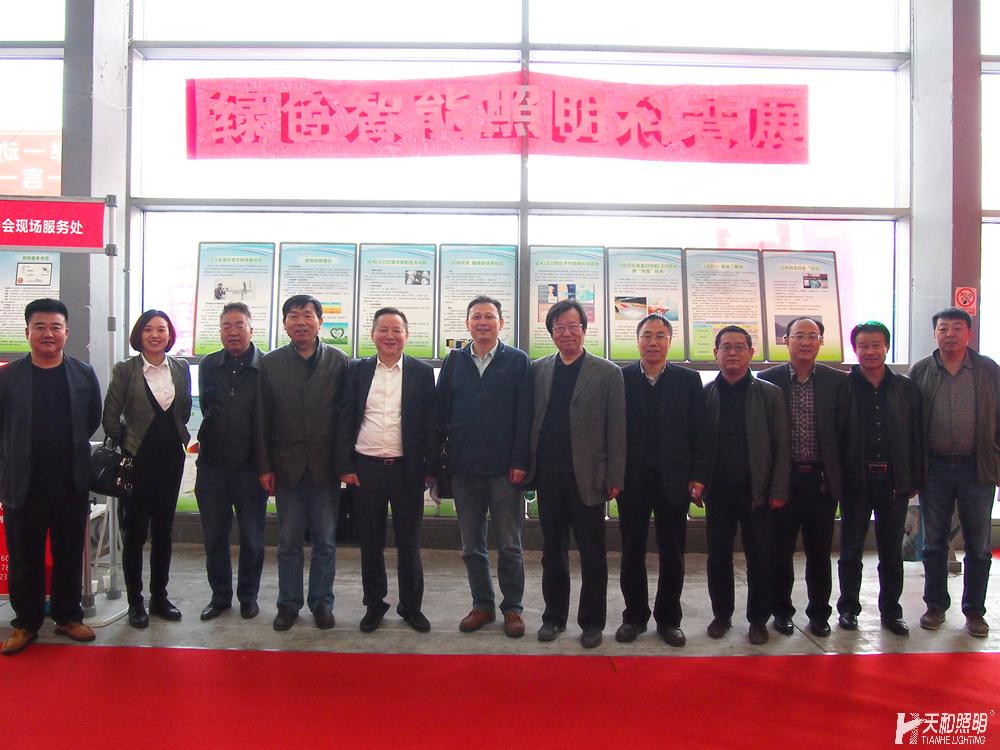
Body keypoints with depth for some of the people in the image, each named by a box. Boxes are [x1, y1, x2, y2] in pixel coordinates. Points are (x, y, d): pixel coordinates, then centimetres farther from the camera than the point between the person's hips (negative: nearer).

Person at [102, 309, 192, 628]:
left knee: (163, 530, 12)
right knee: (135, 532, 4)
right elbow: (110, 417, -4)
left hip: (171, 459, 3)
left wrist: (180, 436, 5)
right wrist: (124, 448, -1)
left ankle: (159, 596, 23)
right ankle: (135, 601, 16)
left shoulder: (180, 369, 4)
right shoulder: (125, 370, -6)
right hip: (138, 459, -3)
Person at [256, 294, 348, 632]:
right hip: (287, 465, 1)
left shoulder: (338, 361, -1)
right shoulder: (271, 363, 2)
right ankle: (289, 603, 24)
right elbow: (262, 419, 2)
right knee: (288, 541, 10)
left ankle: (321, 601, 23)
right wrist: (264, 467, -1)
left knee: (325, 541, 9)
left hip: (325, 466, -1)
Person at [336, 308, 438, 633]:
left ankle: (411, 606, 23)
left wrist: (430, 467, -4)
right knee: (370, 543, 11)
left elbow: (431, 423, 1)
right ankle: (374, 604, 25)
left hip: (407, 469, -1)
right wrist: (345, 467, -3)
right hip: (366, 469, 1)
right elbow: (345, 420, 3)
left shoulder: (422, 372, 1)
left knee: (409, 542, 9)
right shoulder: (358, 371, 5)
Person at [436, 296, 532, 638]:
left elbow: (524, 415, -4)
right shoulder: (454, 361, 9)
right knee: (471, 546, 11)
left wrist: (519, 462, -11)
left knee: (509, 546, 6)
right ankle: (482, 605, 24)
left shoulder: (518, 361, 1)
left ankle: (512, 607, 19)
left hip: (504, 468, -3)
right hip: (464, 468, 3)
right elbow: (441, 412, 8)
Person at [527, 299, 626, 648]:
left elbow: (616, 429, -2)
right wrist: (528, 465, 0)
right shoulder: (538, 369, 9)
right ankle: (554, 616, 26)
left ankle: (592, 621, 20)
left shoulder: (607, 373, 0)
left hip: (587, 476, -3)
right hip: (548, 475, 3)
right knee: (552, 550, 13)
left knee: (592, 554, 6)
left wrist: (614, 478, -7)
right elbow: (531, 420, 7)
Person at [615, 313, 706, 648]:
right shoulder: (620, 378, 1)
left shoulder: (688, 380, 4)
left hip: (674, 480, 1)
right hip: (632, 480, 0)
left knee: (673, 554, 9)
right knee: (632, 553, 9)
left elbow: (698, 432, 2)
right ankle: (635, 616, 23)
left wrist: (697, 476, -4)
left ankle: (668, 618, 23)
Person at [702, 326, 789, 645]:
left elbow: (781, 447, 1)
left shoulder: (770, 394, 2)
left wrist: (778, 491, -5)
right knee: (718, 556, 9)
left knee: (759, 558, 6)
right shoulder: (704, 394, 3)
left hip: (757, 491, -1)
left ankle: (758, 619, 20)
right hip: (717, 490, 1)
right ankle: (721, 614, 25)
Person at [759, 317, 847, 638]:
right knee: (780, 550, 7)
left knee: (819, 551, 10)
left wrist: (836, 475, -1)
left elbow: (843, 431, 3)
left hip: (822, 479, 1)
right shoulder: (767, 379, -1)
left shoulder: (837, 381, 3)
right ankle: (782, 611, 23)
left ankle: (819, 613, 25)